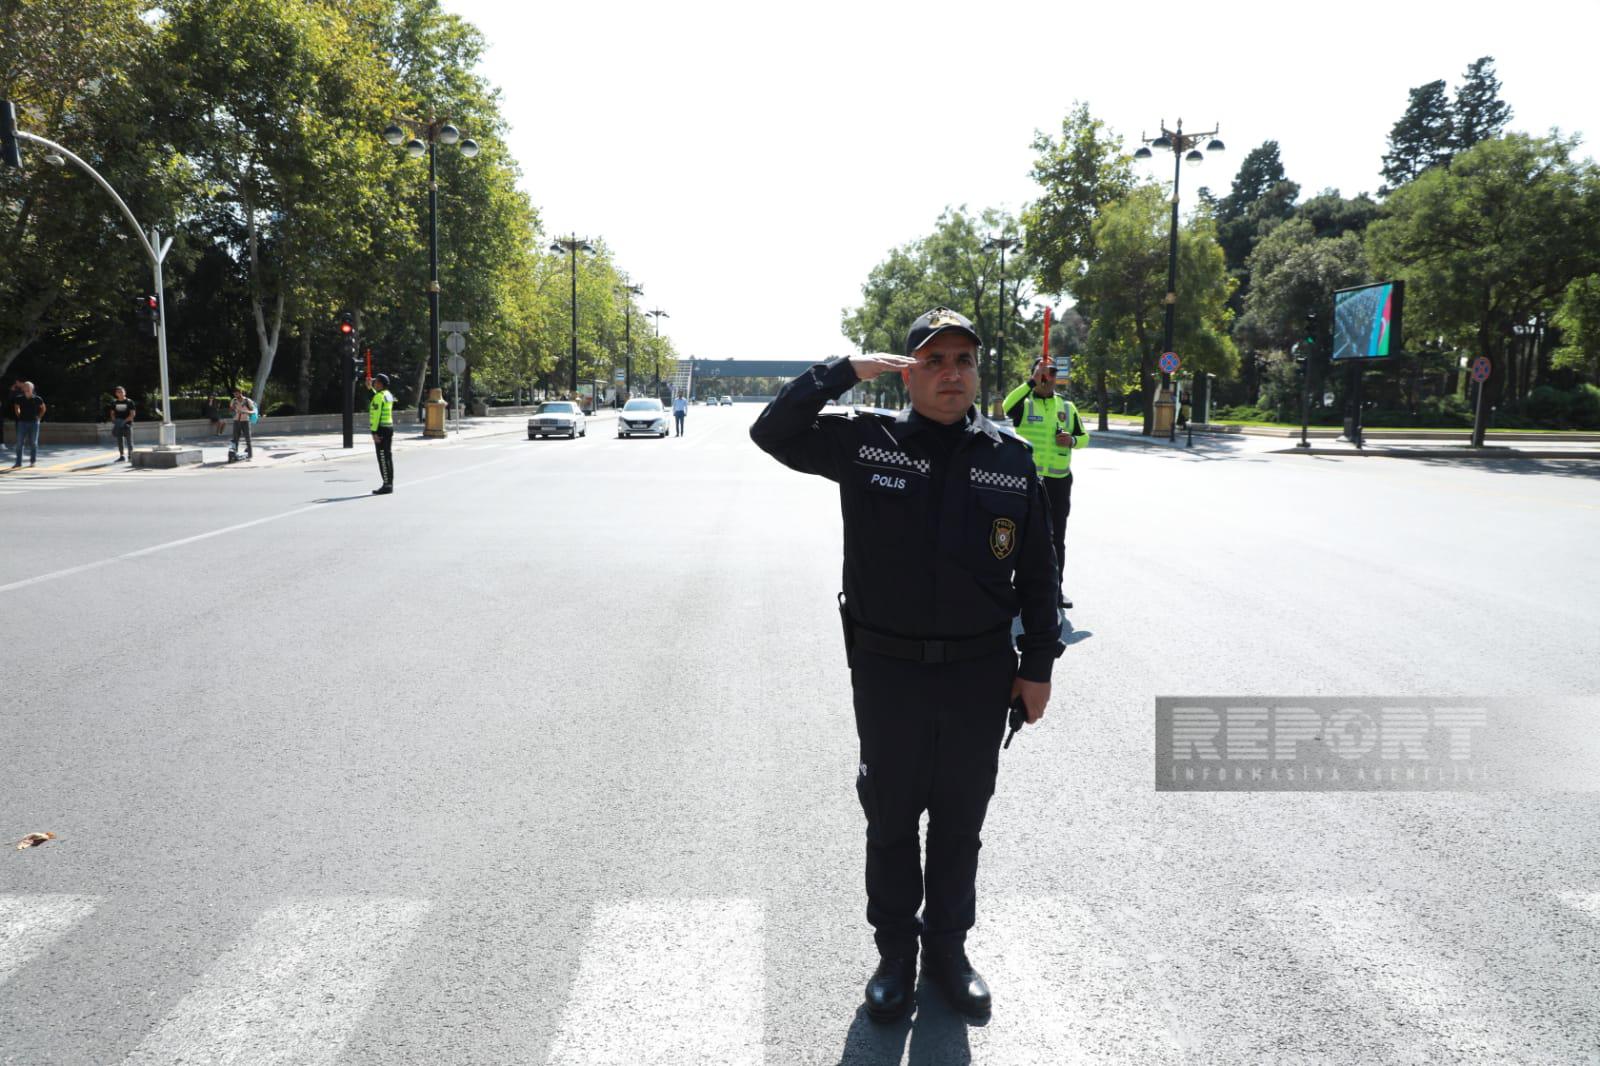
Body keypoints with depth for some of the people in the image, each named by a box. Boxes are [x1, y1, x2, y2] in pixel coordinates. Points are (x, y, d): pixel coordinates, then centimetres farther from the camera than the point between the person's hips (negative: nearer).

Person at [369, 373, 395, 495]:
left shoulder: (379, 396, -15)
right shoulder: (388, 395, 13)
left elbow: (376, 415, -21)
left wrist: (374, 432, -22)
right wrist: (370, 388, 30)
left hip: (381, 429, -9)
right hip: (389, 427, 9)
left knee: (383, 458, -7)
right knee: (388, 457, 11)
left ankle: (386, 485, -7)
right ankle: (389, 484, 14)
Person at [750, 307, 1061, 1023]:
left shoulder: (1010, 459, 0)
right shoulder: (866, 443, -3)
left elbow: (1037, 572, 5)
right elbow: (773, 433, -8)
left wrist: (1038, 665, 4)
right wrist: (847, 370, -15)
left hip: (980, 673, 1)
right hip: (887, 671, -1)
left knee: (960, 823, 16)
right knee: (891, 817, 14)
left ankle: (948, 947, 36)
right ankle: (895, 951, 34)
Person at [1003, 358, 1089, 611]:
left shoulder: (1067, 406, 10)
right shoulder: (1024, 402, -2)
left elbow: (1084, 437, 16)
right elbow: (1007, 406, -26)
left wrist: (1073, 440, -7)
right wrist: (1032, 382, -32)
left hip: (1059, 481, 3)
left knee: (1057, 538, 9)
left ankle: (1056, 589, 19)